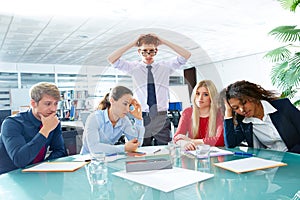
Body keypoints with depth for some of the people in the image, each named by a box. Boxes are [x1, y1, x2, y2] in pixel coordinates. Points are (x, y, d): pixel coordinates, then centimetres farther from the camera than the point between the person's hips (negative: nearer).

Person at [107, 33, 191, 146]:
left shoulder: (165, 67, 7)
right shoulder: (134, 68, 5)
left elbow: (186, 55, 2)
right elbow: (111, 59, -2)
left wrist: (164, 42, -1)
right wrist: (132, 44, -4)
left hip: (161, 117, 1)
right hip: (142, 117, 0)